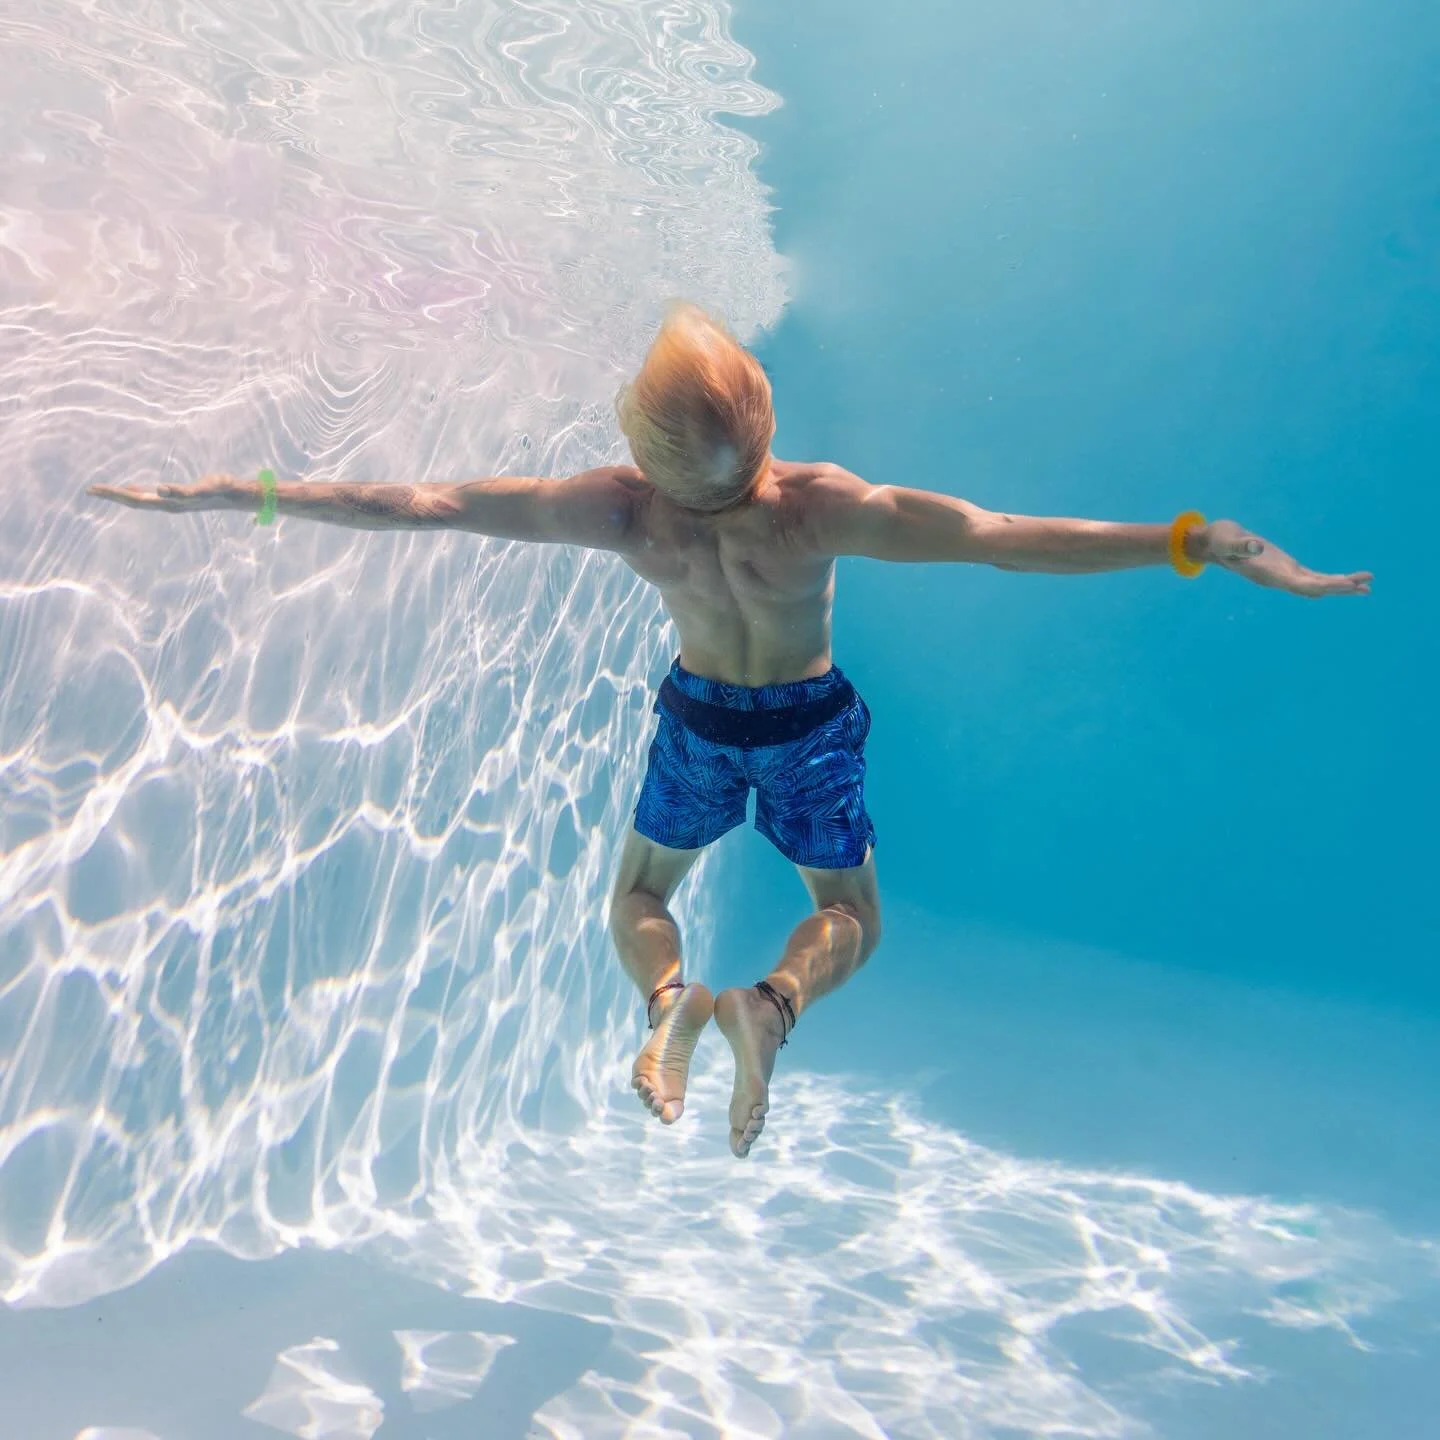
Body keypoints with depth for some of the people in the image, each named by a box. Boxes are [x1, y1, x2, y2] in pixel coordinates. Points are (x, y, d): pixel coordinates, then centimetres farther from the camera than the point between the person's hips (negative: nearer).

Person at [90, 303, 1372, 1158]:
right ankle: (772, 1006, -17)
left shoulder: (623, 508, -25)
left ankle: (670, 999, -12)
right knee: (848, 913, 18)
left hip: (699, 722, 1)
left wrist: (225, 495, -15)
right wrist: (1200, 544, -33)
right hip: (810, 727, -1)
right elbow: (1003, 536, -36)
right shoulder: (817, 504, -28)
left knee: (639, 893, 24)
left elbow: (423, 505, -23)